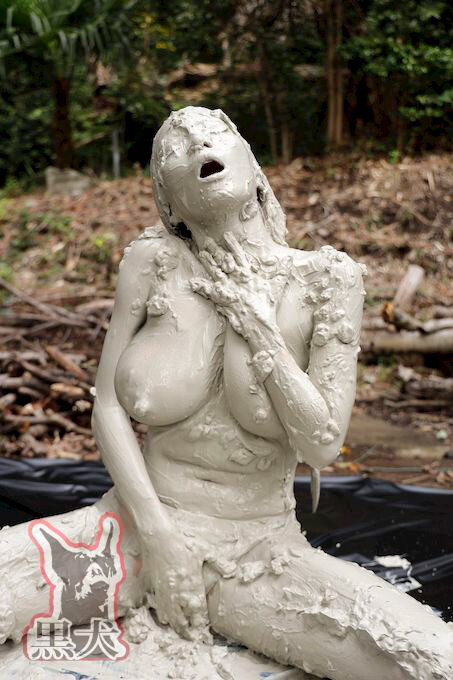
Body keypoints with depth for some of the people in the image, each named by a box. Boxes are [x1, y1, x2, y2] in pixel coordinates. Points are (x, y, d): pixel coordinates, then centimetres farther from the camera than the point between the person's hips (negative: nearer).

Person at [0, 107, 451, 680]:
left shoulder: (326, 279, -5)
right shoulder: (152, 262, -4)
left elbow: (321, 446, -9)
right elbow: (108, 407, -2)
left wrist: (259, 329, -15)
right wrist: (157, 532, -10)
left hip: (260, 550, 1)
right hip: (137, 527, 0)